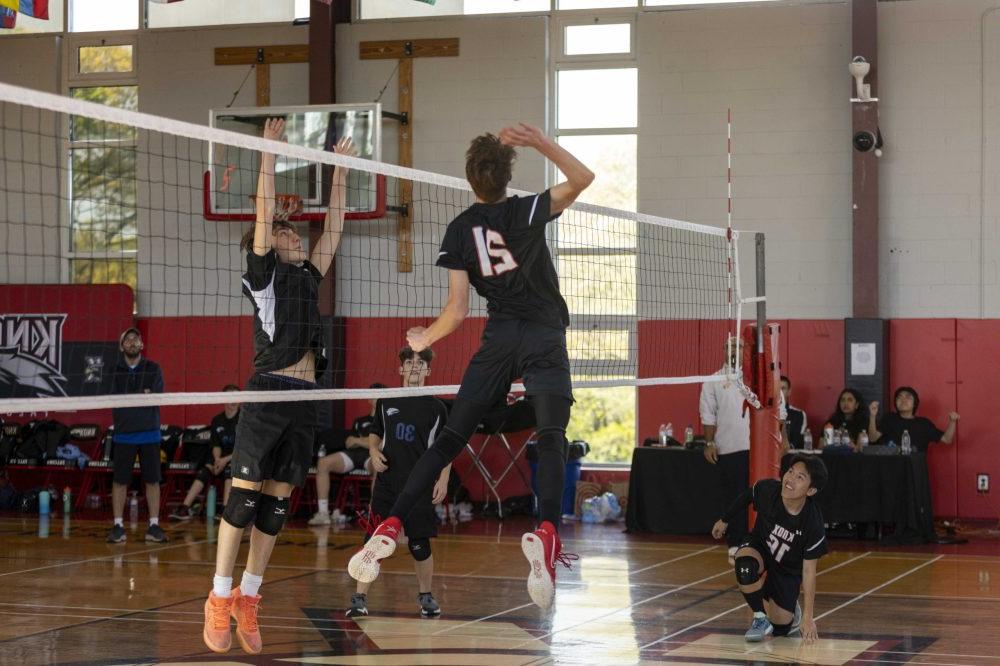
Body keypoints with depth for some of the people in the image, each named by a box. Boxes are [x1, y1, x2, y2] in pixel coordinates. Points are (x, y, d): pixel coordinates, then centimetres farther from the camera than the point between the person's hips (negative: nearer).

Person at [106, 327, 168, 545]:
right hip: (123, 434, -1)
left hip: (149, 434, 1)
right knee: (120, 481, 1)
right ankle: (118, 526, 7)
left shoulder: (153, 369, 6)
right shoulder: (114, 372, 4)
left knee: (152, 480, 2)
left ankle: (154, 526, 8)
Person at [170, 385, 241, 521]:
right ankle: (185, 508, -28)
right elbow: (216, 445, 5)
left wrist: (226, 460, -20)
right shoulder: (217, 420, 8)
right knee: (204, 471, -20)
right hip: (222, 458, 5)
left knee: (229, 469, -35)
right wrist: (217, 459, -16)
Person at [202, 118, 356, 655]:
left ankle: (247, 598, 12)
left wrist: (340, 173, 22)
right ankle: (219, 600, -3)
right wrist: (269, 151, -7)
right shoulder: (263, 271, 4)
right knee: (244, 495, -8)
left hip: (304, 397, 6)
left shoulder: (308, 276, 20)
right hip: (268, 391, -6)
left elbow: (333, 228, 23)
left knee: (277, 501, 6)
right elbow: (264, 214, -5)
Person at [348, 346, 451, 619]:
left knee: (420, 544, 5)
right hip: (387, 483, 1)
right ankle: (359, 598, -4)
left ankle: (425, 596, 24)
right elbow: (375, 434, 19)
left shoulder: (436, 408, 2)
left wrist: (443, 480, -4)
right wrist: (374, 451, -2)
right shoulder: (386, 402, 7)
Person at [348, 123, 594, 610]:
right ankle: (546, 534, -35)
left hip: (499, 340, 1)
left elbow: (457, 312, -2)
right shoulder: (528, 211, -1)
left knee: (449, 441, 8)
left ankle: (390, 528, 2)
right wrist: (539, 141, -2)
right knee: (550, 439, -10)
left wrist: (424, 339, 16)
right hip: (546, 338, -1)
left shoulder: (460, 231, 1)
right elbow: (583, 178, 9)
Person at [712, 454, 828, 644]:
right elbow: (746, 498, -2)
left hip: (788, 569, -1)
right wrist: (725, 520, 13)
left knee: (780, 628, -3)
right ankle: (760, 619, -14)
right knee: (745, 565, -36)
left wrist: (808, 617, -23)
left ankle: (791, 610, 32)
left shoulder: (813, 523, -31)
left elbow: (809, 570, -23)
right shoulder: (767, 489, -28)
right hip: (759, 547, 1)